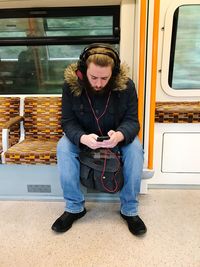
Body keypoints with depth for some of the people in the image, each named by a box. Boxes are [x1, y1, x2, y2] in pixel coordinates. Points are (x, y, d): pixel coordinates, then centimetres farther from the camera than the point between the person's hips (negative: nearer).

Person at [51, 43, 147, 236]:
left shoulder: (126, 85, -18)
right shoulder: (70, 85, -18)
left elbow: (132, 120, -16)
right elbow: (68, 121, -16)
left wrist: (120, 135, -41)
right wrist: (82, 138, -39)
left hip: (117, 136, 0)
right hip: (82, 137, 1)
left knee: (135, 148, -29)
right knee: (63, 147, -28)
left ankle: (129, 210, -12)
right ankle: (75, 207, -12)